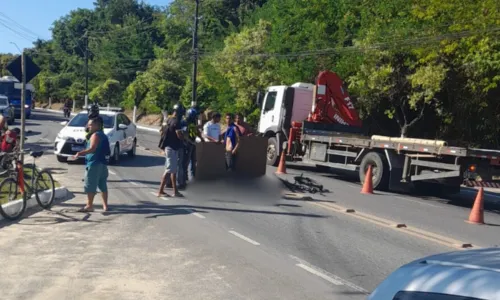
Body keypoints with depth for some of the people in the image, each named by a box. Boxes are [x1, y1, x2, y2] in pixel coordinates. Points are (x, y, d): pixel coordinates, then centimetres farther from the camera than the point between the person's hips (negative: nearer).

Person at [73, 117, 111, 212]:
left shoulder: (95, 135, -11)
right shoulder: (103, 135, 18)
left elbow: (92, 148, -24)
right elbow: (107, 152, 22)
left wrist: (80, 153, -29)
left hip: (94, 164, -10)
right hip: (102, 163, 10)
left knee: (90, 186, -5)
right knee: (103, 185, 11)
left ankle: (89, 206, -4)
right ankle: (105, 205, 13)